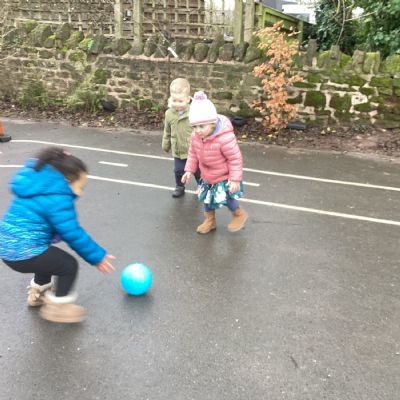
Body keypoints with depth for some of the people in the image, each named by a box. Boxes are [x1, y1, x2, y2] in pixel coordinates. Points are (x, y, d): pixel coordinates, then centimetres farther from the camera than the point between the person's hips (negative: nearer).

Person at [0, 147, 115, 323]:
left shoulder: (38, 182, 10)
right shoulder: (57, 198, -20)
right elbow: (73, 234, -16)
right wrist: (97, 256, -6)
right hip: (24, 254, -10)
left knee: (49, 256, 31)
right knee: (69, 265, 5)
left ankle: (38, 293, 49)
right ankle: (57, 307, 16)